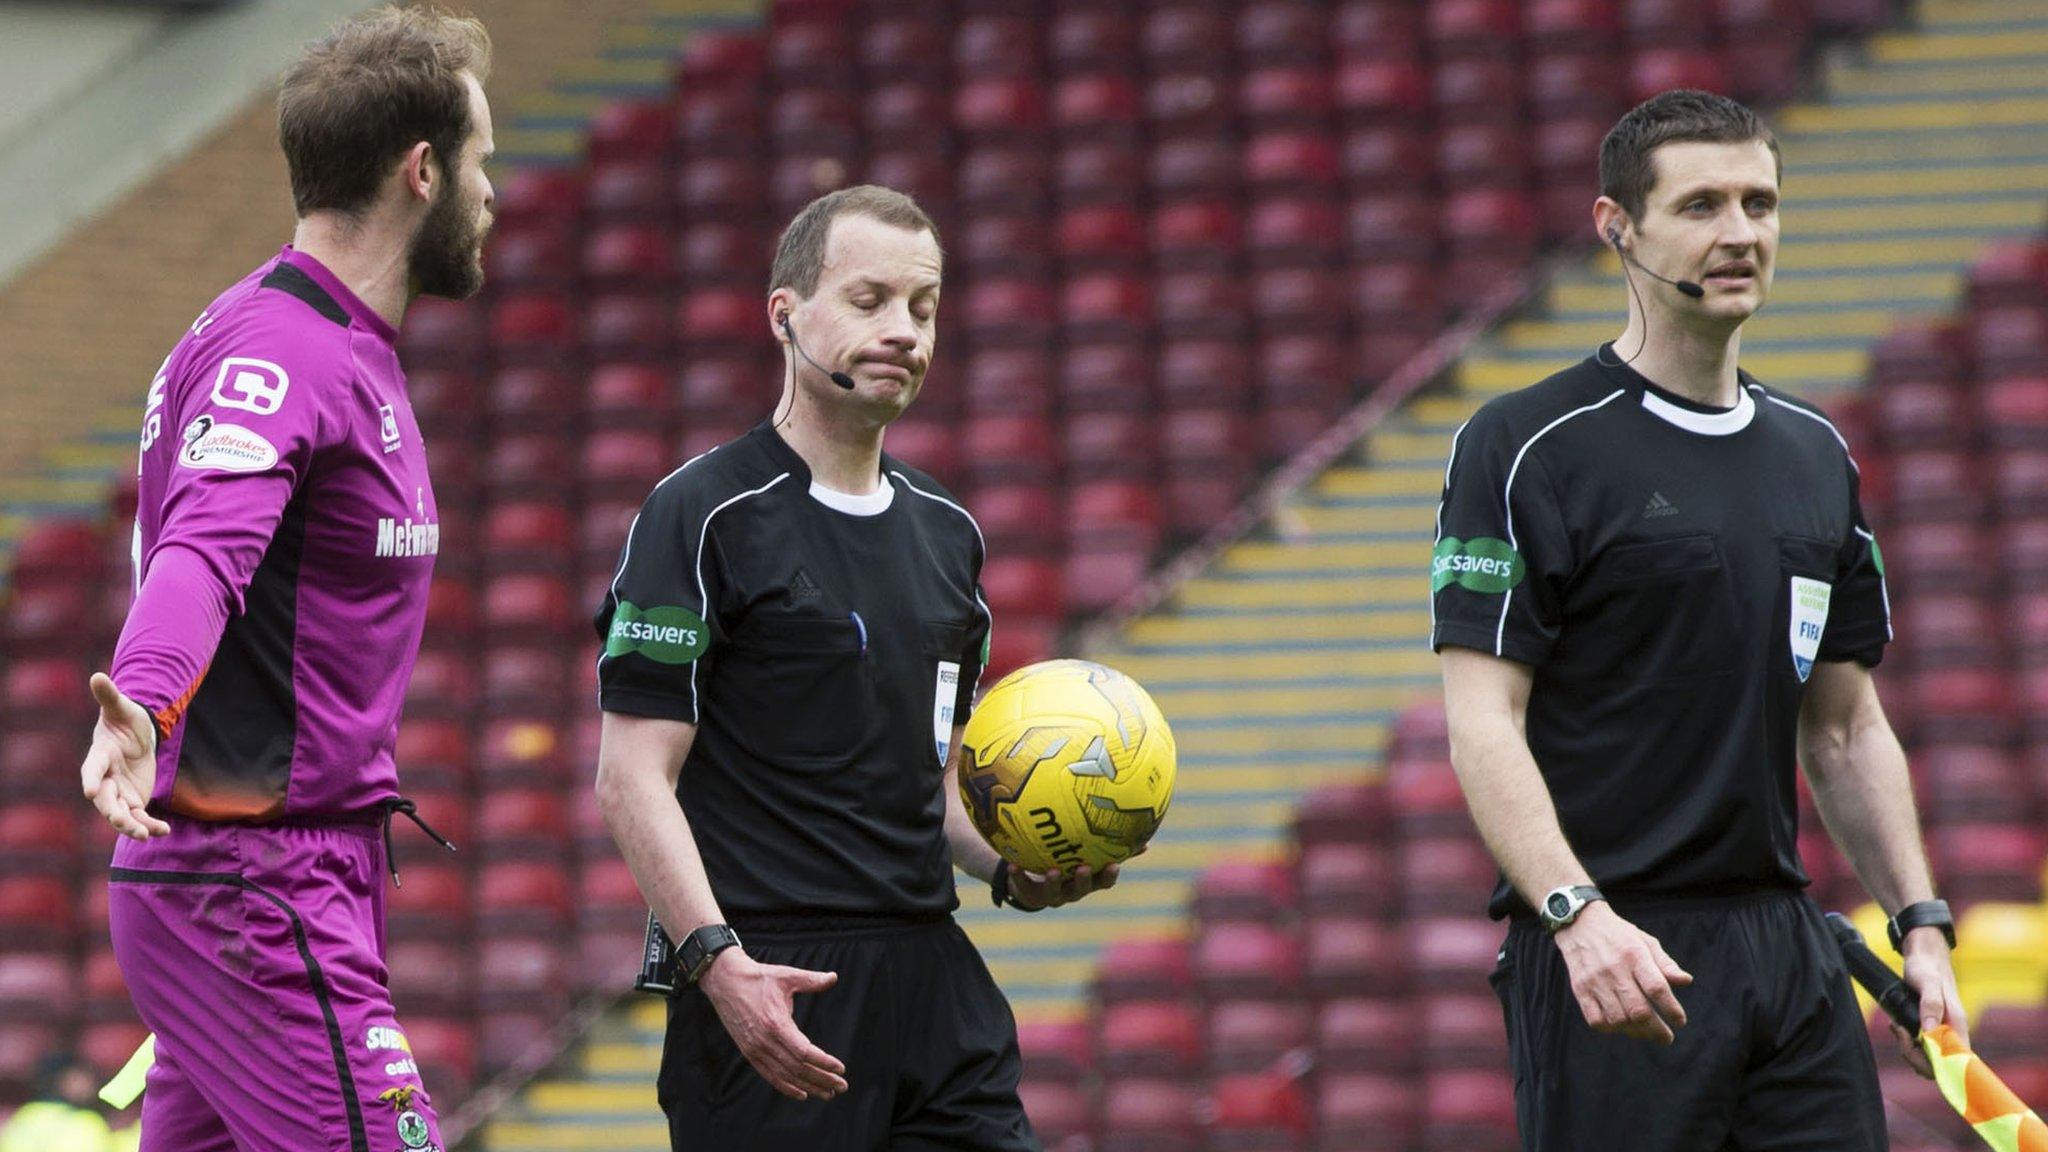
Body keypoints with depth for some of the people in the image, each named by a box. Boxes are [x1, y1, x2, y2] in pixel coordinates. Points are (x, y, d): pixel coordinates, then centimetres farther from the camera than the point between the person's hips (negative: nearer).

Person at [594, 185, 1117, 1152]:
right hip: (765, 994, -6)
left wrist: (1017, 872, 6)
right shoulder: (705, 516, -5)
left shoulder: (946, 530, 17)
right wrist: (716, 957, -22)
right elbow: (633, 774, -11)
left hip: (932, 982, 6)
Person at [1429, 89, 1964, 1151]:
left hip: (1789, 947, 6)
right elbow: (1483, 725, -11)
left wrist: (1921, 926, 10)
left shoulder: (1818, 456, 15)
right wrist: (1577, 915, -24)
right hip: (1612, 958, -6)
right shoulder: (1525, 446, -5)